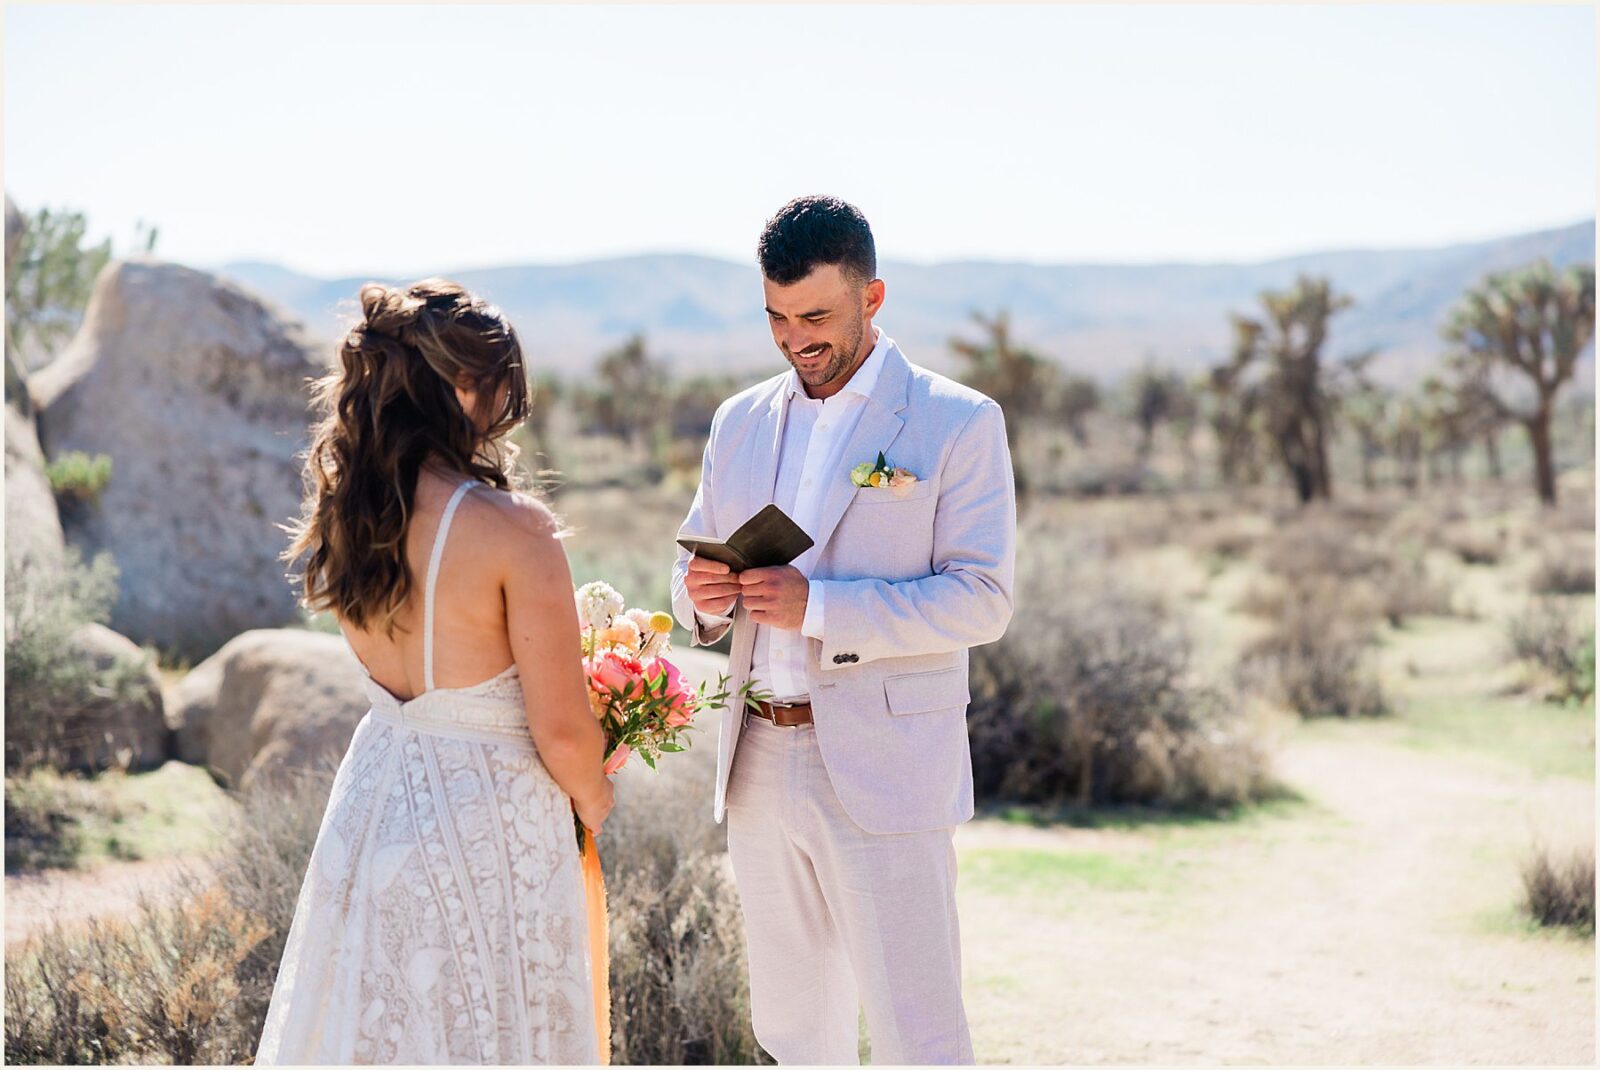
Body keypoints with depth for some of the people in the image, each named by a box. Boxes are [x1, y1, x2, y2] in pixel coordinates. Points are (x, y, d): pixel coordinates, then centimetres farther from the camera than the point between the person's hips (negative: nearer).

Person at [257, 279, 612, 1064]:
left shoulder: (346, 515, -2)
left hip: (374, 800, 7)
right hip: (488, 822, -7)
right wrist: (592, 796, 4)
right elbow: (563, 734, -17)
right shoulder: (511, 530, -21)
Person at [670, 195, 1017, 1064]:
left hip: (883, 776, -5)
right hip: (760, 767, 6)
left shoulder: (959, 423, -4)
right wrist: (706, 594, -7)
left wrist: (818, 605, -22)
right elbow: (692, 571, 19)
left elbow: (982, 599, -11)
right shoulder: (740, 423, 13)